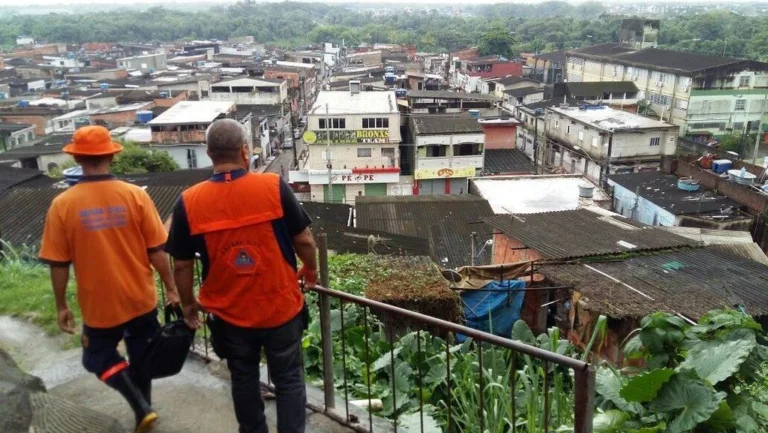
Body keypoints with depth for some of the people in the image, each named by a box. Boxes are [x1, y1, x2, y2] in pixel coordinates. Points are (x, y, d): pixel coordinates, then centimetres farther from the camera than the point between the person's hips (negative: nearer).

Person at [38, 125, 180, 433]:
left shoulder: (62, 205, -12)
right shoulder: (136, 196, -12)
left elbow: (59, 264, -7)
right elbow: (156, 251, -9)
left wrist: (61, 306, 7)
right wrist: (171, 289, 3)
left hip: (99, 305, -1)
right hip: (142, 299, 1)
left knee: (99, 358, 21)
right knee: (141, 359, 21)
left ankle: (141, 407, 8)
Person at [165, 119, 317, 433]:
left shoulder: (189, 202, -10)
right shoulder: (274, 187, -14)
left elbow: (182, 265, -3)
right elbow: (303, 240, -6)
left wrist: (189, 304, 14)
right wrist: (311, 270, 14)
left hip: (229, 314, 2)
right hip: (281, 307, -1)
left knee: (244, 381, 22)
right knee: (288, 380, 14)